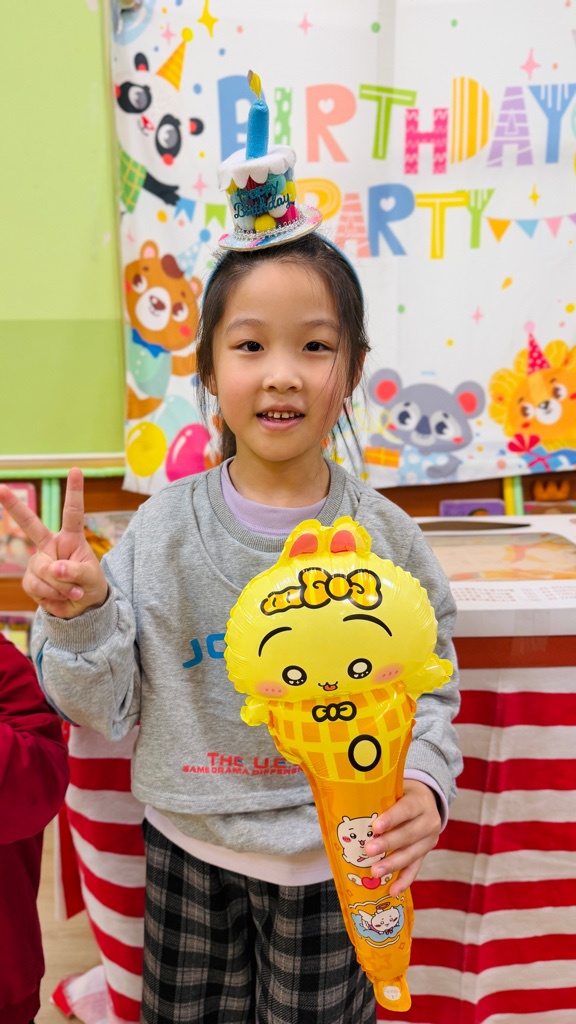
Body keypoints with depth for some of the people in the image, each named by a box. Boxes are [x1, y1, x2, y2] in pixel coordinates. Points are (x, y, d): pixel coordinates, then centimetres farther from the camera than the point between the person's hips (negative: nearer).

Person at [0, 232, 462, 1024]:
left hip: (333, 857, 0)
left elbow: (429, 689, -2)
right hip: (190, 849, 1)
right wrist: (78, 617, -24)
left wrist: (424, 783, -20)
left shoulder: (385, 538, -11)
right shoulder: (163, 528, -11)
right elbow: (106, 709, -6)